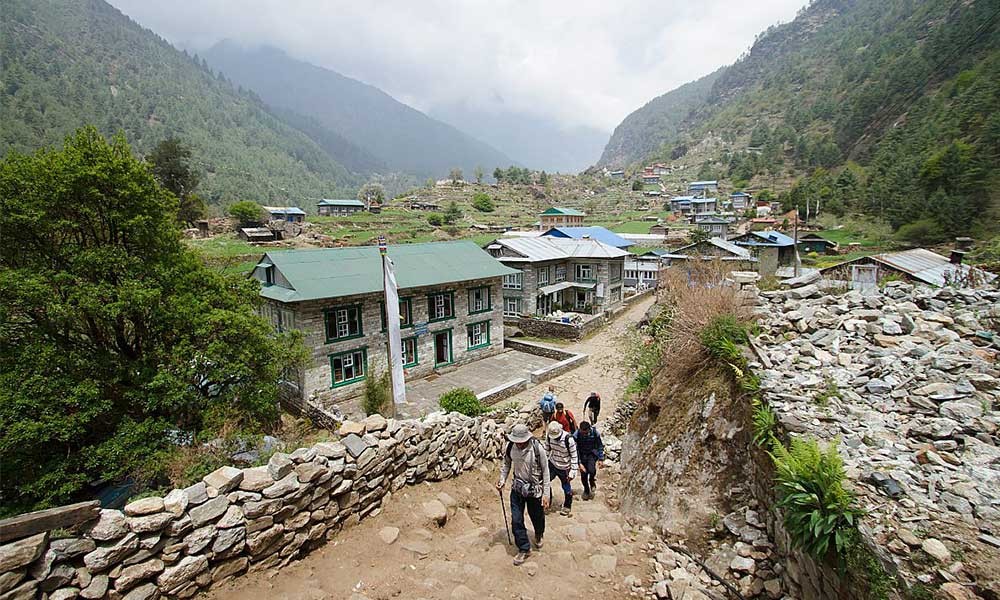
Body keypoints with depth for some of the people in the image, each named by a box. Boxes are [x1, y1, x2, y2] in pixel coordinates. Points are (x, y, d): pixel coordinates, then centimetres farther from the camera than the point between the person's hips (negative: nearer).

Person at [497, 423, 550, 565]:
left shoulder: (538, 449, -25)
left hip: (534, 489, -2)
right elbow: (507, 463, 6)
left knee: (537, 517, 18)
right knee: (516, 520, 2)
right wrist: (502, 480, -4)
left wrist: (546, 494, -12)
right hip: (517, 489, 3)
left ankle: (539, 535, 52)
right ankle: (524, 549, 24)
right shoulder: (510, 447, -15)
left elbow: (545, 472, -14)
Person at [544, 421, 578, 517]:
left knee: (567, 488, 9)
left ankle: (567, 507, 34)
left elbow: (574, 456, -18)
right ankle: (548, 501, 21)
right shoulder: (549, 436, -13)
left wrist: (572, 472, -17)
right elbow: (547, 449, 5)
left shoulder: (568, 439, -27)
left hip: (564, 468, -4)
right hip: (552, 464, 4)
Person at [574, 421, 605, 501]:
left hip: (592, 453, -1)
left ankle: (592, 481, 10)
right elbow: (575, 450, -13)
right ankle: (586, 490, 32)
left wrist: (601, 459, -4)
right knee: (583, 475, 4)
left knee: (591, 470, -24)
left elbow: (600, 446, -4)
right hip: (582, 455, 1)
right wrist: (579, 463, -18)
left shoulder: (595, 433, -20)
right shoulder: (576, 435, -22)